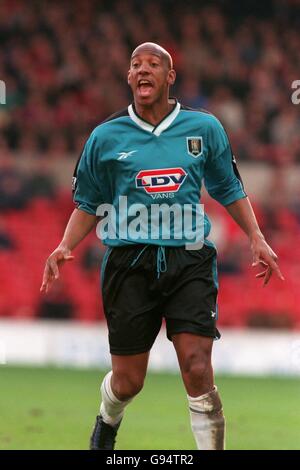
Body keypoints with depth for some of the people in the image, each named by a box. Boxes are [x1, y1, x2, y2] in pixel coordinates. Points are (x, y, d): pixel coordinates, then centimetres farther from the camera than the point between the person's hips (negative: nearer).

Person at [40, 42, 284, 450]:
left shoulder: (204, 128, 8)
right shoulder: (105, 137, 6)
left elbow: (229, 189, 19)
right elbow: (89, 204, 14)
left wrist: (256, 238, 9)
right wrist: (65, 247, 0)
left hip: (190, 260, 0)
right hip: (130, 261, 0)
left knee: (198, 371, -16)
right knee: (128, 382, 5)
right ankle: (108, 421, 41)